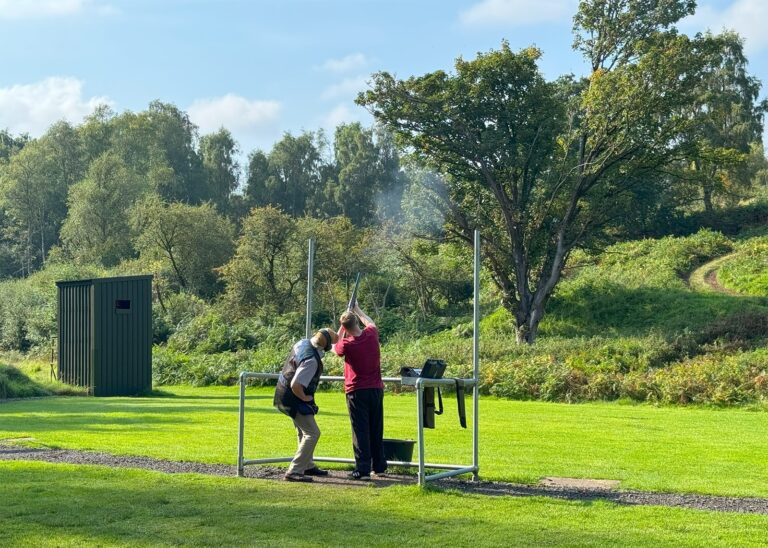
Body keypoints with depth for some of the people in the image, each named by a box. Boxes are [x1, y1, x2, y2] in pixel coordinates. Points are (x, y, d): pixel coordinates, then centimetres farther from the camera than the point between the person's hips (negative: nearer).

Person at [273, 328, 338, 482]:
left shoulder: (303, 342, -2)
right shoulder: (311, 360, -31)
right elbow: (295, 385, -33)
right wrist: (305, 397, -17)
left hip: (285, 394, 10)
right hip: (294, 399, -10)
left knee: (304, 432, 23)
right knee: (312, 433, -8)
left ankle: (308, 466, 37)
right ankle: (294, 472, -11)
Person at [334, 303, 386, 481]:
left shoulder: (347, 344, -15)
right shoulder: (371, 334, -6)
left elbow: (335, 347, 10)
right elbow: (370, 322, 20)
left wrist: (342, 329, 13)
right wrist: (357, 309, 32)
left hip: (357, 392, -4)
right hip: (376, 389, 4)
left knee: (360, 431, -3)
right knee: (376, 430, 14)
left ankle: (363, 470, -8)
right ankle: (380, 466, 22)